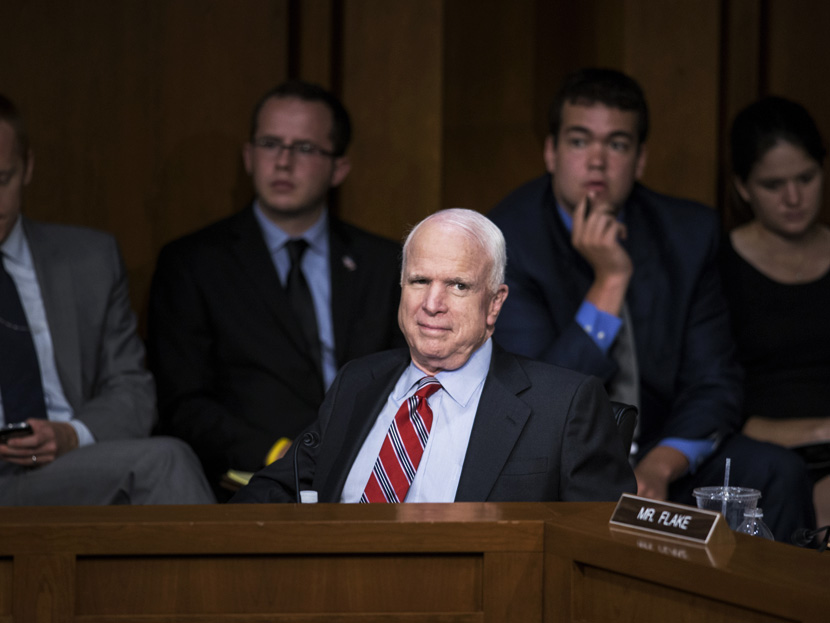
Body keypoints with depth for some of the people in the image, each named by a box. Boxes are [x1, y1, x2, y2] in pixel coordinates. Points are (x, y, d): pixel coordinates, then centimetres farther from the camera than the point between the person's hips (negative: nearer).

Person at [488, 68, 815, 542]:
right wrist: (610, 282, -24)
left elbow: (713, 383, 2)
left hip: (657, 455, 4)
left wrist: (659, 467, -19)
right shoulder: (506, 241, -11)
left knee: (777, 475, -21)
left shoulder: (689, 232, 2)